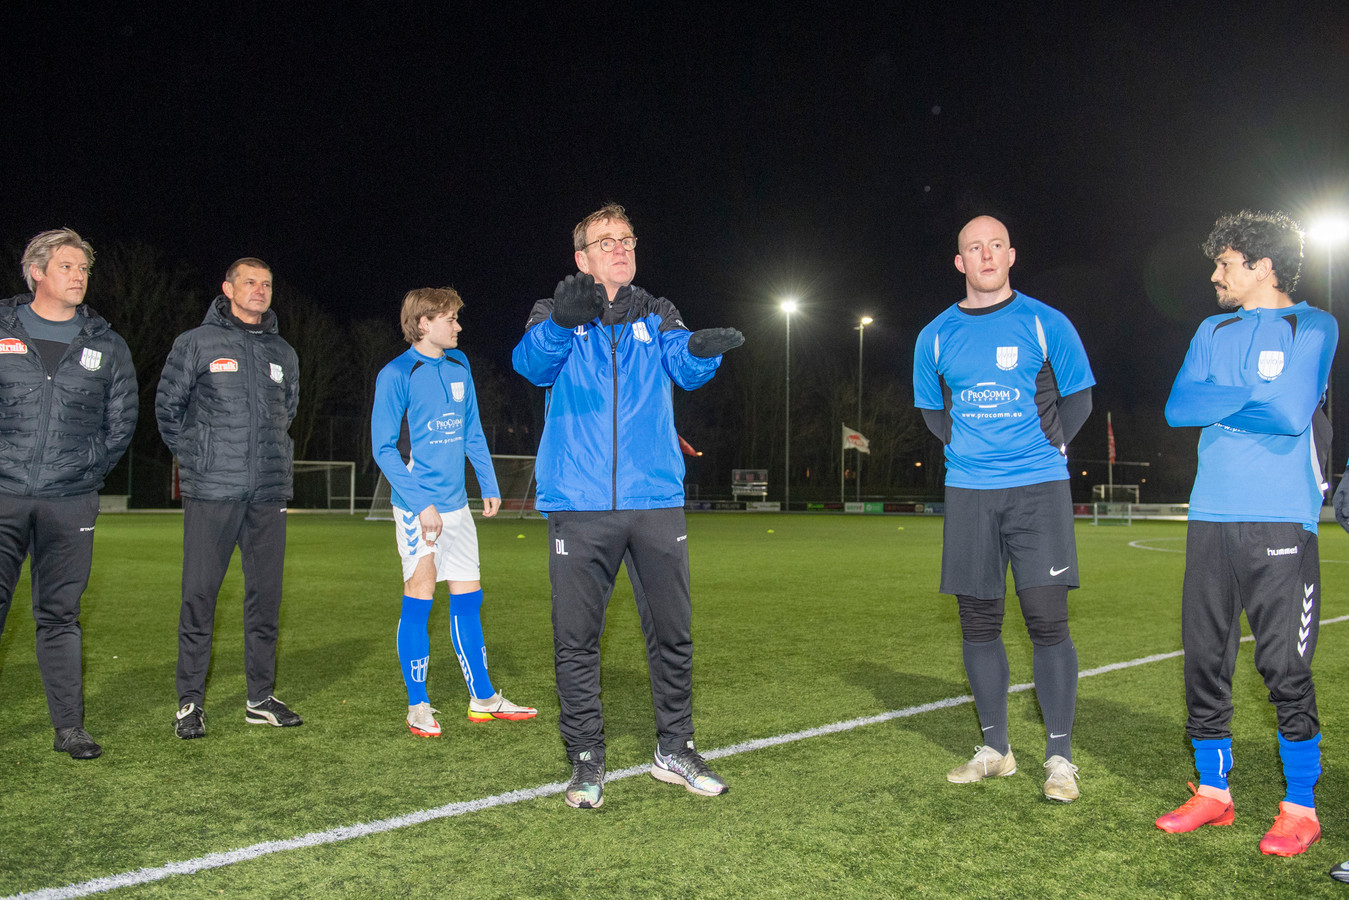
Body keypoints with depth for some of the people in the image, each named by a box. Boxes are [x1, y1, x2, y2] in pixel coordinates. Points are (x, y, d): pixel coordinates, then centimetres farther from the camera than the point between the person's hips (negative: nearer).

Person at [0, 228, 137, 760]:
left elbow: (122, 421, 16)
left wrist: (87, 468, 7)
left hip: (70, 502, 1)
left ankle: (69, 726, 12)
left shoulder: (106, 346, 10)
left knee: (60, 615, 7)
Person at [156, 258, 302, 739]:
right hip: (211, 491, -4)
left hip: (269, 494, 4)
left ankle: (261, 698, 17)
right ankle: (190, 703, 6)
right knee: (199, 596, -4)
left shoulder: (283, 353, 14)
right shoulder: (196, 343, 3)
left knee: (266, 596, 7)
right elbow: (168, 407, 9)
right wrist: (195, 457, 8)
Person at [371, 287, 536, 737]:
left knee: (468, 599, 10)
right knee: (419, 598, -2)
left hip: (457, 504, 6)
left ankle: (483, 699, 20)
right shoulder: (397, 374, -8)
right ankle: (418, 707, 10)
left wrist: (489, 485, 13)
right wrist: (421, 504, -16)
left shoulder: (458, 366, 11)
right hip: (418, 507, -6)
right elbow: (384, 449, -10)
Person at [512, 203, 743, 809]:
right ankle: (586, 758, 17)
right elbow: (531, 363, -12)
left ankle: (674, 749, 23)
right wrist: (561, 323, -33)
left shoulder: (657, 318, 14)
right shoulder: (555, 318, 9)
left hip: (656, 500, 2)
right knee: (576, 636, 2)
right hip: (579, 505, -1)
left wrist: (702, 349, -28)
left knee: (672, 631, 5)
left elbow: (686, 367, -4)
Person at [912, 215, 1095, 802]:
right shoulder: (936, 336, 8)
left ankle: (1059, 758, 5)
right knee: (978, 623, 7)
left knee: (1047, 620, -8)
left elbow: (1077, 399, 10)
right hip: (968, 494, 3)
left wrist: (1044, 448, 2)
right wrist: (968, 448, 9)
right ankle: (995, 749, 21)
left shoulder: (1046, 324, 2)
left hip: (1038, 490, -3)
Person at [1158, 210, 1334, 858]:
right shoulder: (1214, 331, 17)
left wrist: (1218, 403, -2)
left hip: (1279, 520, -5)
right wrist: (1252, 397, -6)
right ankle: (1213, 791, 20)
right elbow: (1177, 408, 4)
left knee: (1285, 668, -3)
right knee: (1204, 659, 7)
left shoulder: (1312, 327, 3)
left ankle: (1300, 806, 12)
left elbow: (1292, 412, -12)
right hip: (1211, 516, 5)